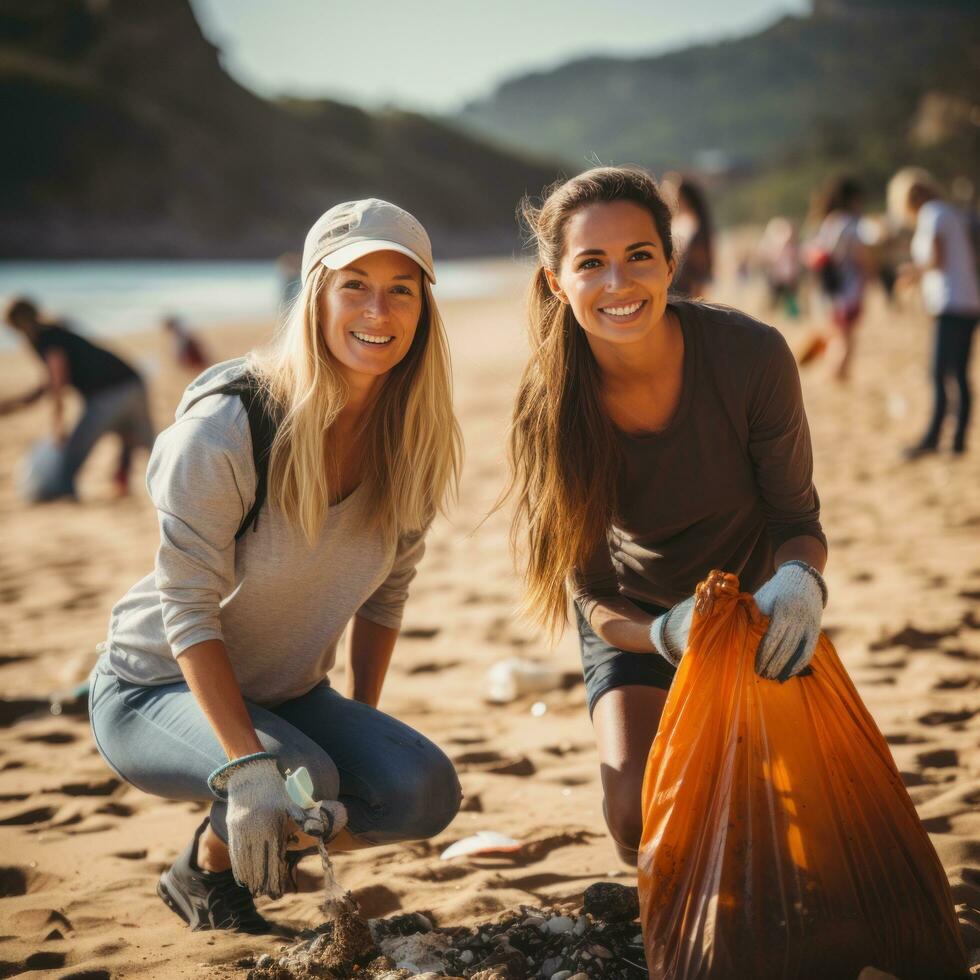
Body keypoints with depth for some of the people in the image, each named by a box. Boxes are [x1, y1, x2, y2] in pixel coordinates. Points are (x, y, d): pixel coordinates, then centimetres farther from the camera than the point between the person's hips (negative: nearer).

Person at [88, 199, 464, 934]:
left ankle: (264, 842, 11)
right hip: (158, 686, -5)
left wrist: (362, 725, 4)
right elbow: (188, 609, -25)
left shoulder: (412, 440, -7)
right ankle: (204, 873, 2)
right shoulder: (226, 427, -25)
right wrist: (249, 763, -33)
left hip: (290, 694, 6)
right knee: (302, 780, -33)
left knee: (426, 793, -17)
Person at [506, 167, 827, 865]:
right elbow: (596, 599, -17)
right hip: (642, 620, 0)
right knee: (640, 820, -19)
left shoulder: (751, 355, -28)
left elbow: (797, 517, -15)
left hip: (755, 599, 0)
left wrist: (799, 581, -38)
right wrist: (667, 636, -39)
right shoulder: (549, 409, -24)